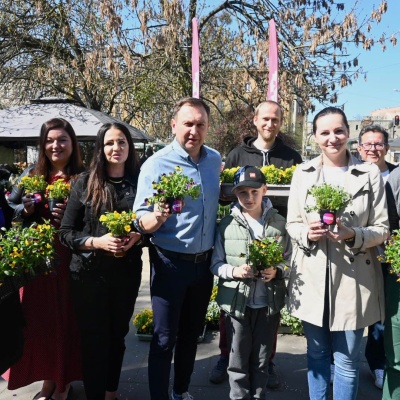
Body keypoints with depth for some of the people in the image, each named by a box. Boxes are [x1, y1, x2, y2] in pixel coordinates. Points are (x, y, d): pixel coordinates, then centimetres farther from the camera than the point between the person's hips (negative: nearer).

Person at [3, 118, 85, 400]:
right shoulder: (31, 174, 7)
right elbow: (9, 208, 14)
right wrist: (25, 209, -6)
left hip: (70, 259, -3)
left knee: (67, 317, 6)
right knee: (39, 319, 8)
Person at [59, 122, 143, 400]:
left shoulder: (139, 182, 0)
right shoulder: (85, 182, -4)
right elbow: (66, 232, -5)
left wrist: (136, 237, -13)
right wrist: (97, 242, -20)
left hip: (127, 272, 2)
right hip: (89, 273, -2)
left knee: (117, 335, 17)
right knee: (94, 338, 8)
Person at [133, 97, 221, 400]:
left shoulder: (215, 160, 1)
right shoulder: (156, 164, -15)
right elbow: (141, 221, -15)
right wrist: (156, 217, -38)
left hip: (205, 262, 5)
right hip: (170, 263, -5)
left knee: (192, 332, 19)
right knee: (165, 338, 5)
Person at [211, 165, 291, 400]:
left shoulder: (279, 223, -1)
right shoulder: (227, 224, -3)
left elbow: (289, 262, 5)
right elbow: (216, 264, 1)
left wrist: (276, 272, -15)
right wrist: (234, 271, -17)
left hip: (269, 302, 1)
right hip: (237, 302, 0)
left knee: (262, 359, 15)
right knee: (238, 359, 10)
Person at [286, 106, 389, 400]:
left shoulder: (370, 173, -2)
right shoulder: (302, 173, 4)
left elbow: (382, 229, -1)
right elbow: (292, 224, 7)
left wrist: (353, 235, -20)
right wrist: (308, 233, -15)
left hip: (353, 279, -2)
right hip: (312, 278, 2)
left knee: (347, 361, 8)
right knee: (317, 355, 17)